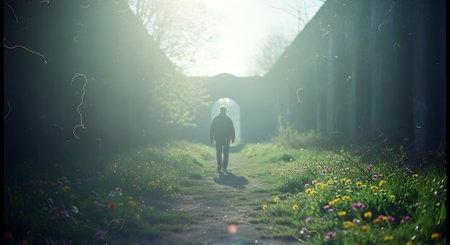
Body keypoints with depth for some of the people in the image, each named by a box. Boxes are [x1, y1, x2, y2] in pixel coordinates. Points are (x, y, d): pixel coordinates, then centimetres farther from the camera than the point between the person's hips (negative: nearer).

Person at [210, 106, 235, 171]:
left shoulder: (215, 119, 0)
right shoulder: (229, 119, -1)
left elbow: (211, 129, 0)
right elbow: (232, 130, 1)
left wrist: (211, 138, 6)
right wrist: (233, 138, 8)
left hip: (218, 139, 0)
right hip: (226, 139, 0)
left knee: (218, 153, 8)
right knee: (225, 154, 5)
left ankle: (219, 166, 0)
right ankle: (224, 167, 0)